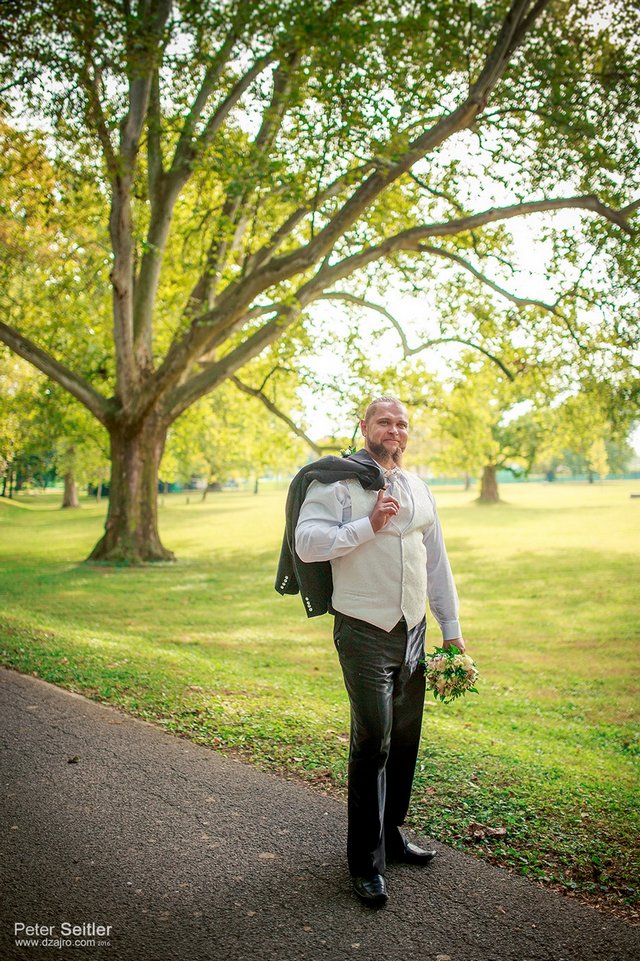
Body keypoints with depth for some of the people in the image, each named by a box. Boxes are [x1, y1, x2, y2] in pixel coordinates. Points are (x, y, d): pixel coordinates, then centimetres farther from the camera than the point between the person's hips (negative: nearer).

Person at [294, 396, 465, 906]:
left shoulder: (418, 488, 13)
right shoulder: (335, 482, -7)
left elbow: (436, 559, 17)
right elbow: (306, 543, -19)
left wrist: (451, 627, 15)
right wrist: (369, 525, -21)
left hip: (413, 633, 7)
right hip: (365, 634, -6)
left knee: (405, 740, 14)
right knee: (373, 743, -6)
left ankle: (391, 833, 33)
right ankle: (366, 863, 8)